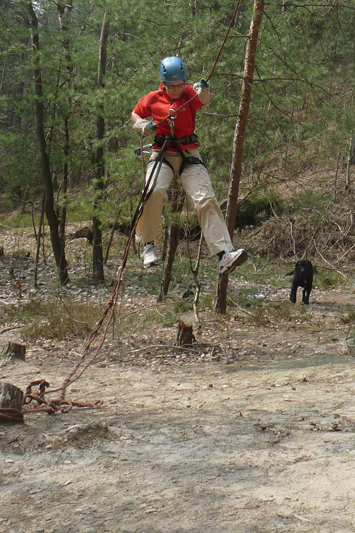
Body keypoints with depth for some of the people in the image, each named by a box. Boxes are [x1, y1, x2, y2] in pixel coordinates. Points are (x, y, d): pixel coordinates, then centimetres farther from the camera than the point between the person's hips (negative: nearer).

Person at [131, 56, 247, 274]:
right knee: (154, 191, -28)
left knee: (206, 199, -13)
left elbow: (204, 100, -25)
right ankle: (148, 244, -9)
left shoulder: (190, 94, -1)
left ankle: (225, 254, -18)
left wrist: (204, 91, -50)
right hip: (162, 154, 0)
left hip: (189, 155, 0)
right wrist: (143, 126, -4)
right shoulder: (152, 99, 3)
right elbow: (135, 115, 20)